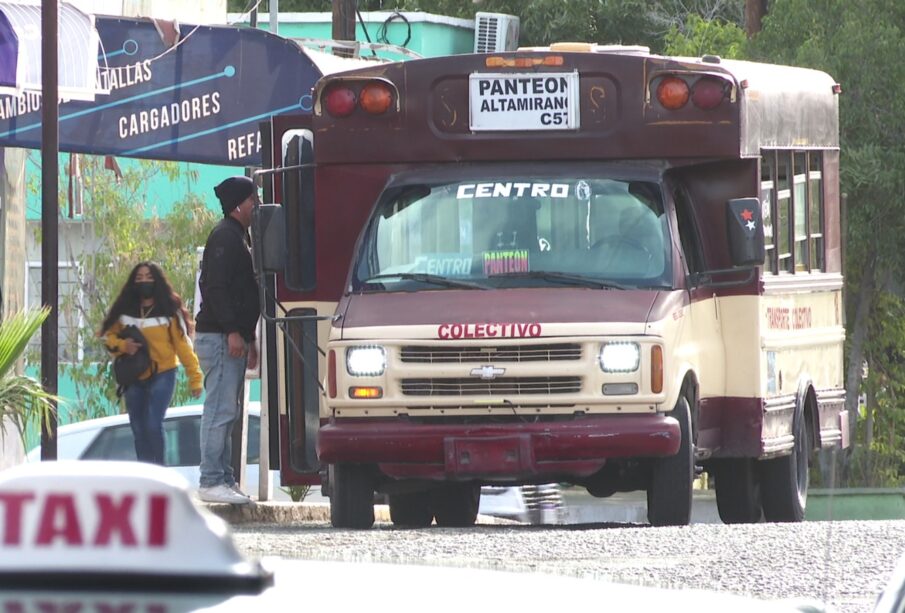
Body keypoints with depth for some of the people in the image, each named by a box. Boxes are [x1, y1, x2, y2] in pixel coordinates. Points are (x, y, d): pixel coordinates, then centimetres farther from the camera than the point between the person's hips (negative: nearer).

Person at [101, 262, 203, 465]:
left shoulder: (169, 311, -5)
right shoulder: (125, 311, 4)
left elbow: (182, 344, -6)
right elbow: (108, 334, 11)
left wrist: (194, 377, -11)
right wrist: (121, 345, -12)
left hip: (162, 375, -4)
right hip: (134, 378, 4)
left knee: (153, 425, -17)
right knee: (139, 429, 8)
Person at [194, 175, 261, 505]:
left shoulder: (238, 237, 22)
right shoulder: (225, 237, -11)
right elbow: (216, 287, -19)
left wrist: (249, 339, 25)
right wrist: (233, 332, -24)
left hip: (232, 338, 11)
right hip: (219, 338, -11)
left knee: (227, 413, 11)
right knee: (220, 410, -12)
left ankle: (224, 481, 13)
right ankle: (212, 481, -13)